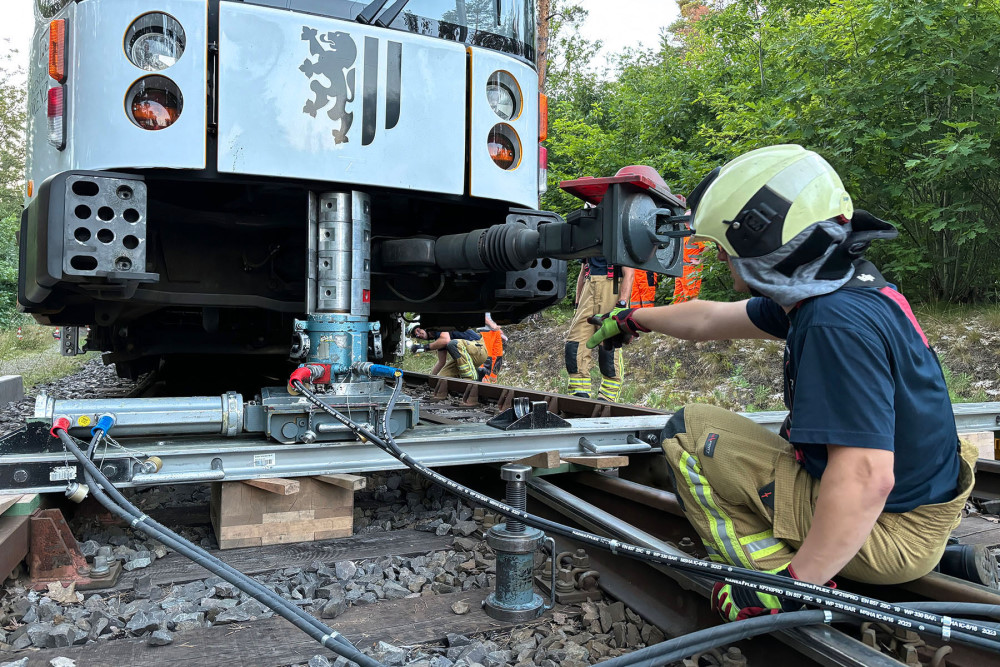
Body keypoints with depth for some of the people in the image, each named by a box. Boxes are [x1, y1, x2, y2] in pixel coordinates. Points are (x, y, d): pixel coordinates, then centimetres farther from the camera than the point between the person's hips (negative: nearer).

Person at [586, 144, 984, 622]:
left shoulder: (838, 323, -29)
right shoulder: (848, 290, 2)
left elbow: (867, 478, -35)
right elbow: (710, 319, 15)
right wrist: (632, 320, 27)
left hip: (890, 532, -9)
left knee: (689, 432, -9)